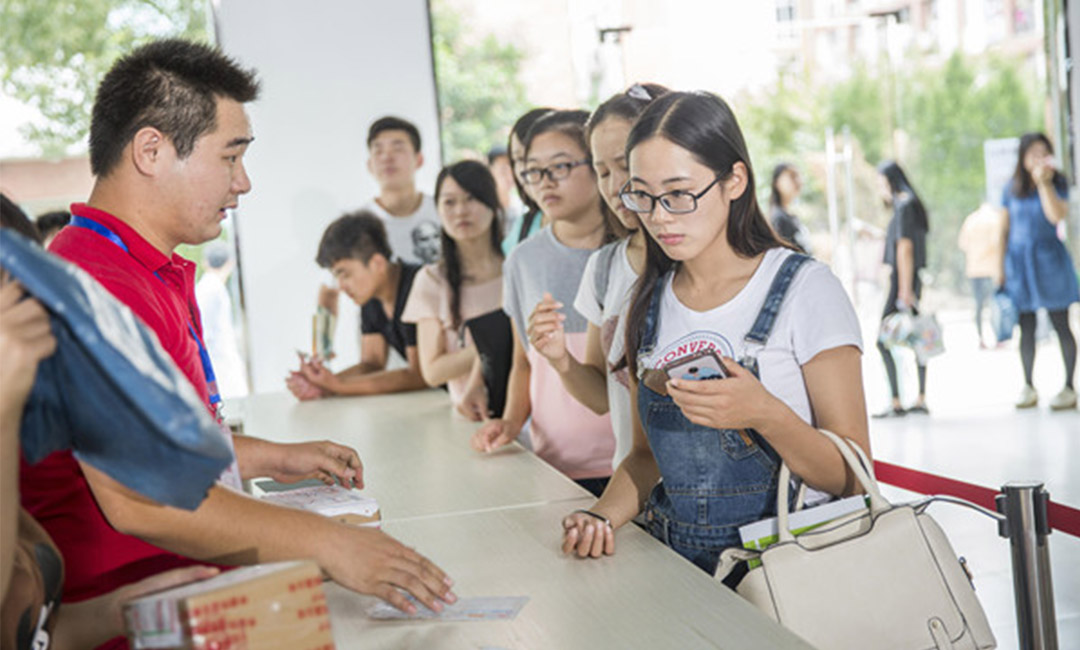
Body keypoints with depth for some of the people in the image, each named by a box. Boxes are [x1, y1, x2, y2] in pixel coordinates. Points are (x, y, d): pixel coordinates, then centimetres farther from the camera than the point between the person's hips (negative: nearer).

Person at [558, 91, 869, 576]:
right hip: (678, 564, 5)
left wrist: (766, 415, -24)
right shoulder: (650, 303, 12)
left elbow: (853, 477, -7)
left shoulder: (805, 290, -4)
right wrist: (603, 516, 0)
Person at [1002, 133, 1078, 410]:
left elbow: (1057, 215, -17)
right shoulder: (1011, 189, 6)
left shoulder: (1057, 184, 0)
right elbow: (1005, 227, 9)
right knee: (1026, 328, 6)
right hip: (1018, 260, 2)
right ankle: (1028, 386, 16)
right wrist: (1000, 267, 5)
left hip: (1049, 260, -2)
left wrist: (1044, 182, -18)